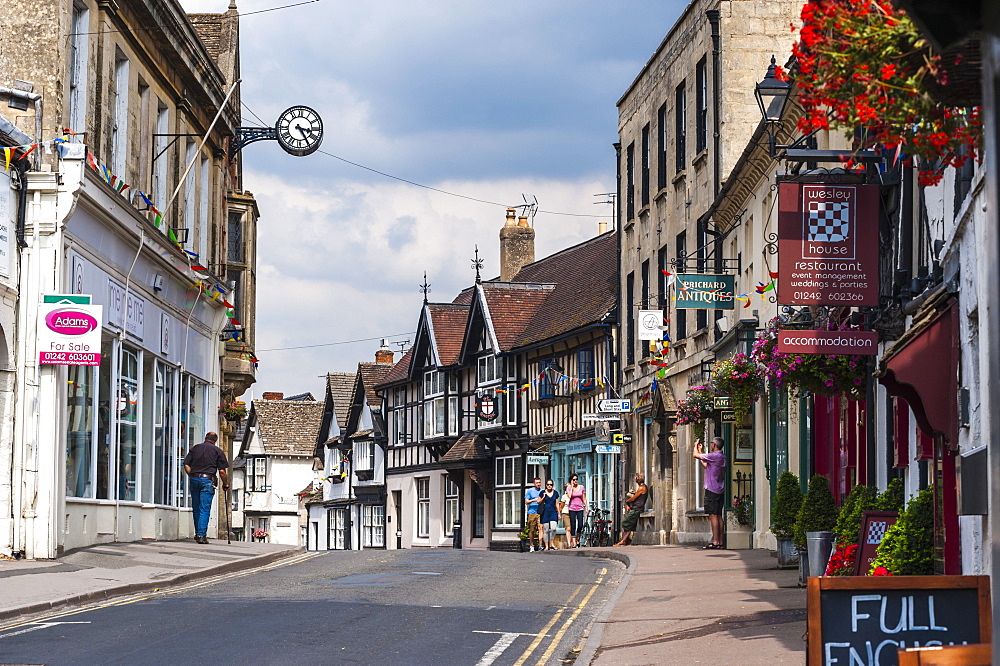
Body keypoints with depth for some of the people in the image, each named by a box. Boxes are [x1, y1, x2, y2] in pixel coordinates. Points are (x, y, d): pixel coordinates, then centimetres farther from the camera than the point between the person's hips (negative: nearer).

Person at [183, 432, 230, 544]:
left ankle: (198, 534, 20)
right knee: (205, 509, -4)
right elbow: (222, 471, 1)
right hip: (207, 480, -3)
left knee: (196, 509, 13)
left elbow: (186, 465, 8)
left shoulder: (195, 448, 13)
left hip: (194, 480, 3)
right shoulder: (217, 451, 6)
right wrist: (225, 484, 13)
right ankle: (201, 535, -12)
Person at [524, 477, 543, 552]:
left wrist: (541, 501, -5)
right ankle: (531, 546, 11)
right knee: (532, 530, 1)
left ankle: (540, 545, -16)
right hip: (532, 512, 0)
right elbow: (526, 501, 6)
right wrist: (534, 500, -10)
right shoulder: (530, 491, 10)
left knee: (540, 528, -13)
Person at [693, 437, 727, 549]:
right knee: (718, 516, 9)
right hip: (720, 490, 9)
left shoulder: (715, 456, -13)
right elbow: (706, 465, 27)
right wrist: (701, 451, 33)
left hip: (712, 489, -9)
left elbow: (696, 455, -8)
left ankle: (715, 542, -14)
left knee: (713, 515, -10)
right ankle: (720, 542, 8)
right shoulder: (722, 457, 15)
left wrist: (696, 446, 13)